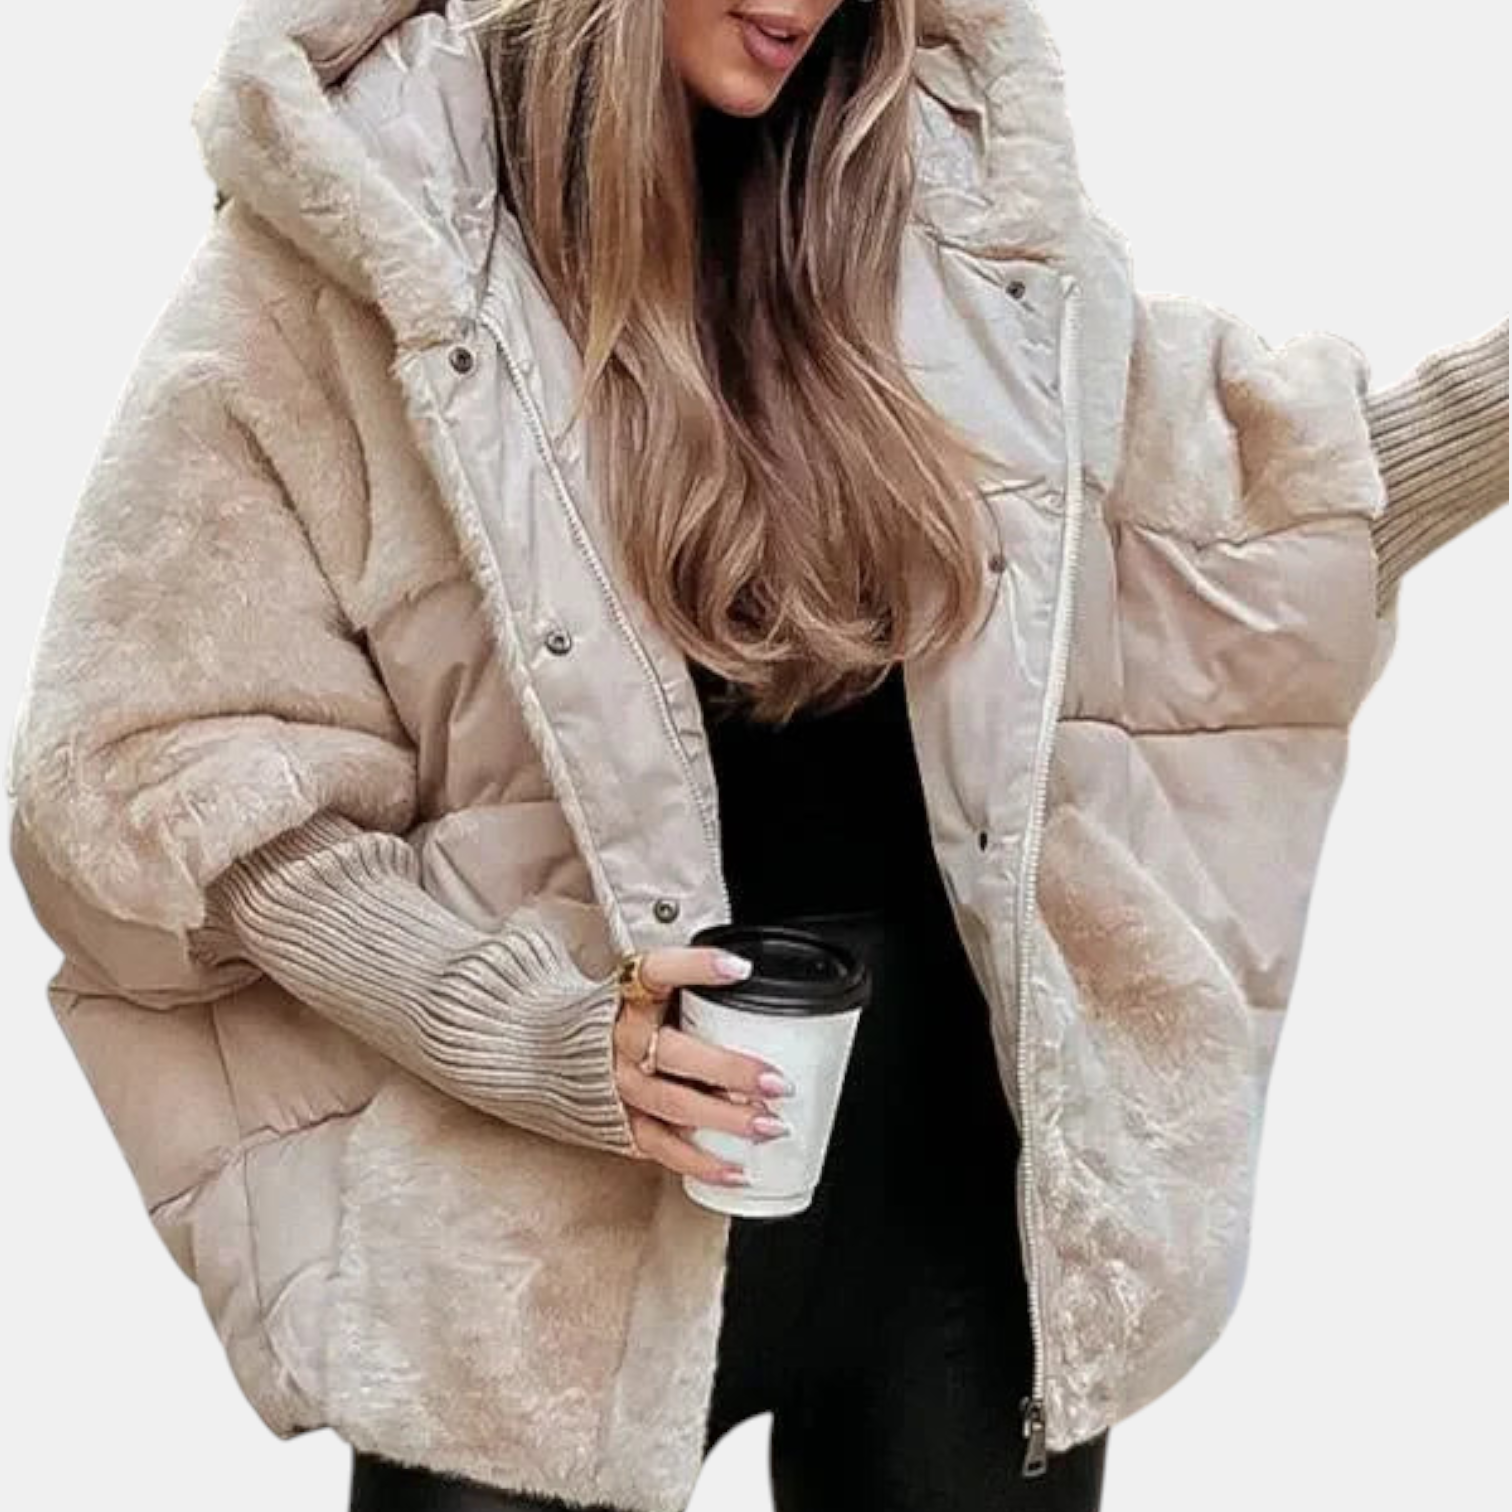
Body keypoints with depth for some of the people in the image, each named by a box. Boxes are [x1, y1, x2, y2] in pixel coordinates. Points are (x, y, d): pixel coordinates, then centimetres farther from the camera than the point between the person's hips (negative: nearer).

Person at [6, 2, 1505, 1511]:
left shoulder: (947, 174, 1)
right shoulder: (353, 231, -9)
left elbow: (1203, 535, 13)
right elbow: (163, 758, -8)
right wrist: (523, 1029, -18)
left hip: (975, 1159, 4)